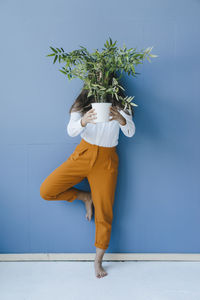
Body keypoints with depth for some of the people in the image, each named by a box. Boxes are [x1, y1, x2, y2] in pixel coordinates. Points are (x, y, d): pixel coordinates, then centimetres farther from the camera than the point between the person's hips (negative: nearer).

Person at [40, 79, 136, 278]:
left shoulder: (119, 105, -4)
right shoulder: (83, 104, -3)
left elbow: (130, 132, -16)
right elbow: (71, 131, -15)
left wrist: (120, 118, -39)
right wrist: (84, 121, -38)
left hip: (106, 161, -1)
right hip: (83, 154, 2)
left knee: (104, 213, 1)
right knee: (46, 191, -8)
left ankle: (98, 261, 20)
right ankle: (85, 197, 16)